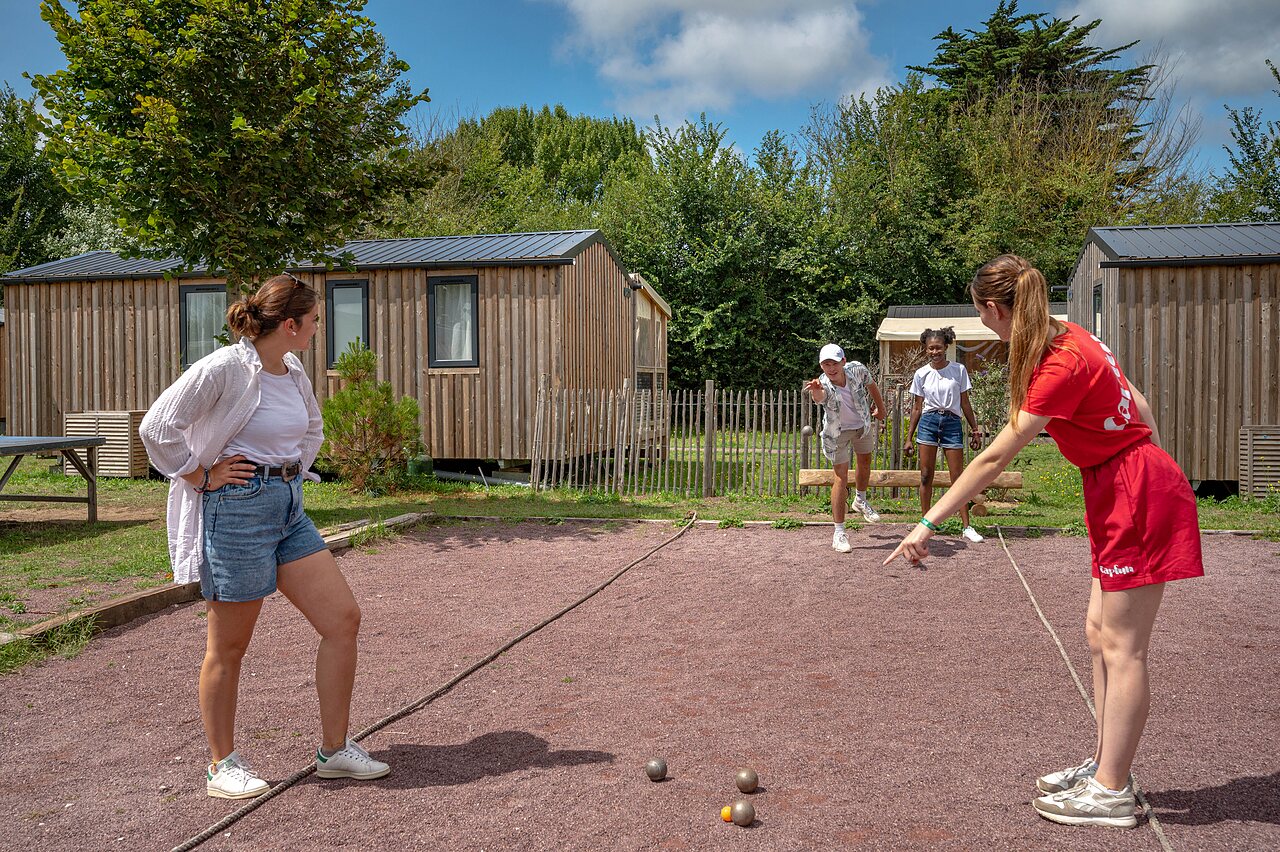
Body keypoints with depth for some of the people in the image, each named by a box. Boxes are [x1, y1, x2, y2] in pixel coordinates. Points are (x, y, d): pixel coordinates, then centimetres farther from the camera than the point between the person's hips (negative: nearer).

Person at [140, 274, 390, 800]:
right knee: (228, 648, 6)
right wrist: (203, 476, -10)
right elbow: (157, 427, -16)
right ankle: (223, 766, 24)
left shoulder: (293, 373, 9)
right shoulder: (224, 369, -14)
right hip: (238, 509, -8)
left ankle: (334, 750, 15)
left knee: (343, 619, 3)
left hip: (289, 508, 8)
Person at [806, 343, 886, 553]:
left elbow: (870, 385, -3)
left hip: (863, 424, 4)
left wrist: (880, 407, 9)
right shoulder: (824, 386, -36)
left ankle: (861, 500, 53)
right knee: (841, 477, -7)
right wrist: (815, 391, -85)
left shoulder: (856, 369, -25)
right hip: (838, 432, -4)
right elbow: (819, 396, -61)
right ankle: (839, 532, -2)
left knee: (865, 462, 24)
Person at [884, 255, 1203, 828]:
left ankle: (1111, 792, 8)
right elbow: (1136, 404, 12)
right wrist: (1155, 472, 21)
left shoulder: (1061, 367, -24)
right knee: (1100, 631, 13)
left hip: (1137, 496, -9)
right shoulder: (1069, 335, 4)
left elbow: (993, 459, -25)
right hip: (1121, 490, 9)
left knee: (1121, 646, -3)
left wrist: (929, 523, -22)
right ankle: (1104, 765, 24)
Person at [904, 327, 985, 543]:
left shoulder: (958, 370, 1)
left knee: (958, 478, 0)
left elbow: (965, 404, 7)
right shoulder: (921, 374, 3)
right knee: (926, 477, 3)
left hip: (952, 423, -1)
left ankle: (967, 527, 4)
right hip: (928, 422, 1)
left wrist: (975, 430, 6)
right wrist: (909, 437, 8)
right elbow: (917, 408, 9)